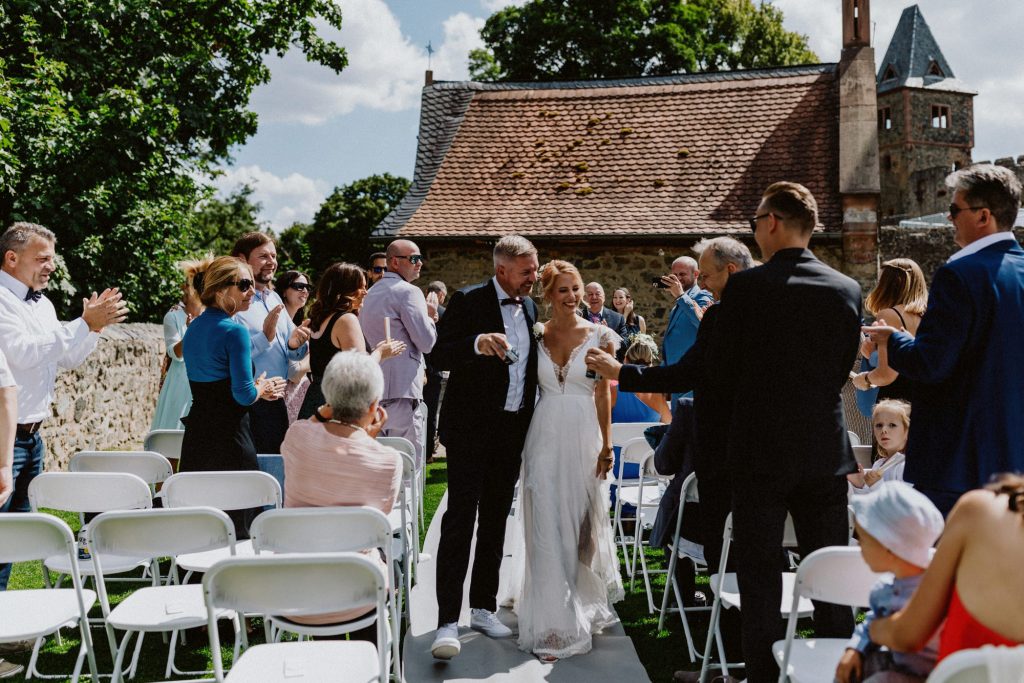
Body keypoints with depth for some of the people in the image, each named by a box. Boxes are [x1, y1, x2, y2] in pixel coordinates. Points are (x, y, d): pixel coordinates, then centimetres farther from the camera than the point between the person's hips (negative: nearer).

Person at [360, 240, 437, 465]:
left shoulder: (371, 293, 19)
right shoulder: (408, 292, -9)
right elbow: (427, 342, -12)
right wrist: (429, 317, 6)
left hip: (372, 393, 9)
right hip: (401, 392, -9)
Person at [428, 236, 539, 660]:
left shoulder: (529, 307, 11)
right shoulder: (468, 302, -9)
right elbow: (438, 356, -16)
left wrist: (530, 420, 13)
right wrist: (478, 343, -33)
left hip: (512, 430, 7)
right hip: (471, 429, -7)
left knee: (495, 521, 13)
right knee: (460, 520, -8)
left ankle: (483, 608, 24)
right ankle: (448, 621, -6)